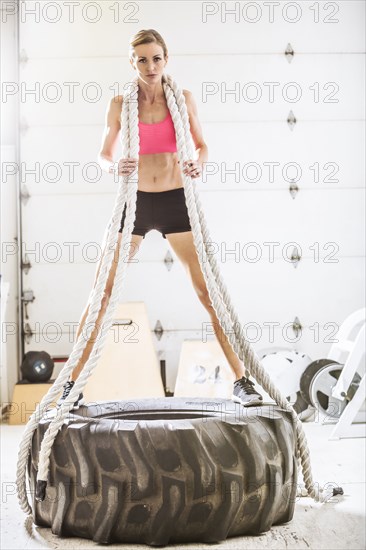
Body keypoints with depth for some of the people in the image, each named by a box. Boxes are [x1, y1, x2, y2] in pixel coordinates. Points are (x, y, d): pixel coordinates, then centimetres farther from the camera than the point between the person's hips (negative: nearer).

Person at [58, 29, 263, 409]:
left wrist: (199, 161, -12)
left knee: (209, 291, -3)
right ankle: (73, 382, 5)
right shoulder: (120, 104, 1)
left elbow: (201, 145, 11)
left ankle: (241, 381, 5)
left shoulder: (183, 99, 2)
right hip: (134, 202, 0)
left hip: (176, 202, 0)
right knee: (102, 291, -3)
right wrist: (115, 167, -16)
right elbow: (103, 155, 7)